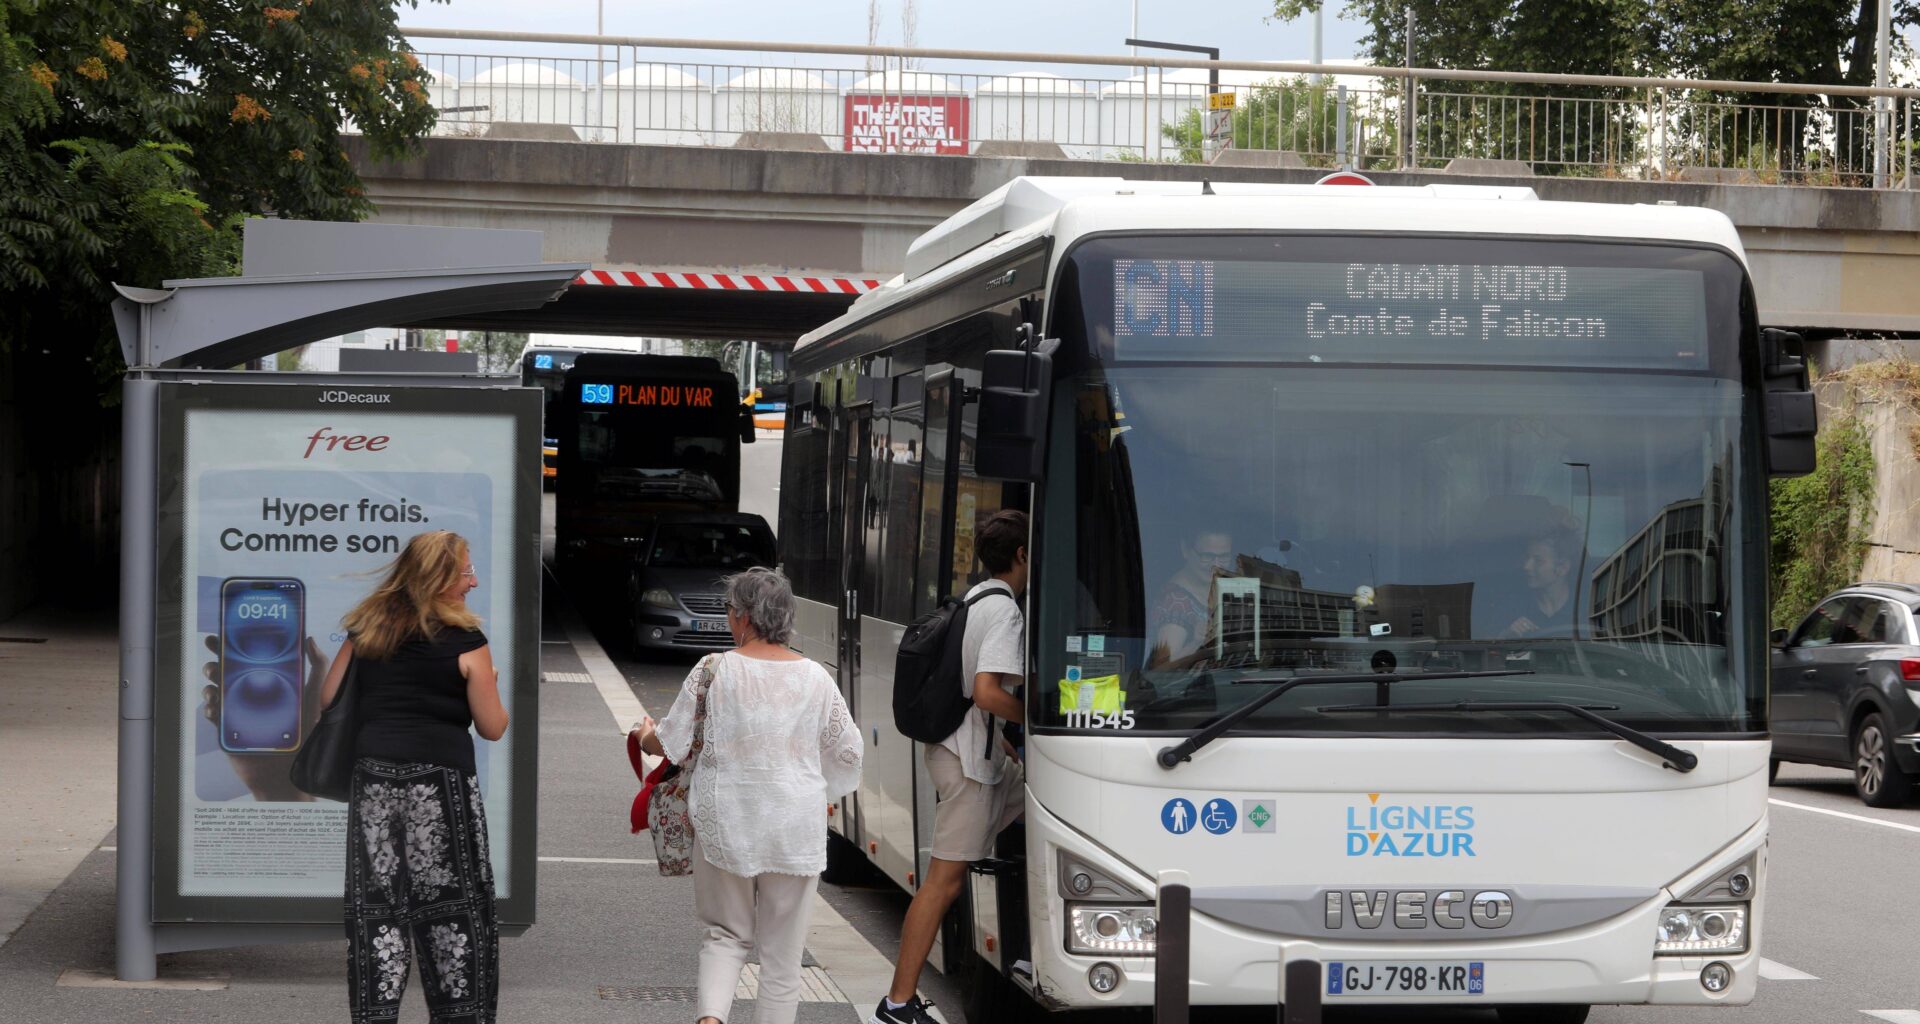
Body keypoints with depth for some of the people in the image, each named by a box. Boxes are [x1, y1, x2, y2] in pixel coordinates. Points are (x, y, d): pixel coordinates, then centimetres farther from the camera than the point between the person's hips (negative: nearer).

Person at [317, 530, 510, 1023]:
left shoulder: (366, 630, 10)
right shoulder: (465, 640, -2)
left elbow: (328, 700, 14)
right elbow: (493, 727, 0)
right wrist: (489, 683, 19)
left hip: (374, 778, 4)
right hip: (440, 781, -4)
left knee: (377, 907, 5)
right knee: (452, 906, 3)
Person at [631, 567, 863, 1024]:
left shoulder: (713, 670, -8)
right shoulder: (814, 678, -2)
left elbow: (673, 745, 0)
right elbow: (847, 751, 6)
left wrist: (646, 735, 23)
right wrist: (826, 794, 27)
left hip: (725, 823, 0)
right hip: (794, 828, 0)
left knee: (726, 933, 13)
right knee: (782, 948, 9)